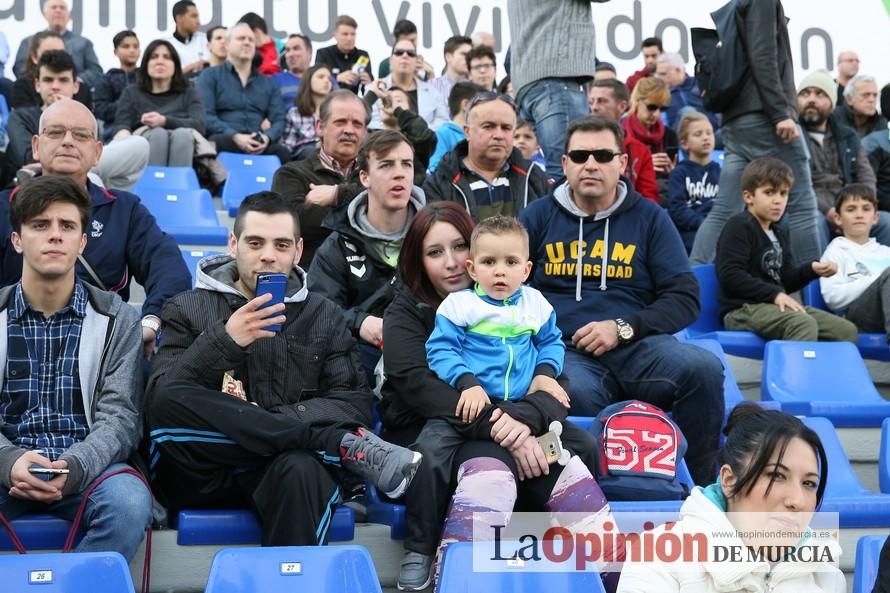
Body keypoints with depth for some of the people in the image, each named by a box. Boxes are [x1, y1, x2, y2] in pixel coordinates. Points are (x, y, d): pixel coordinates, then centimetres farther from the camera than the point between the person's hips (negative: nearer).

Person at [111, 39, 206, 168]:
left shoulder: (189, 93, 23)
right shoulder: (131, 93, 25)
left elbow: (199, 126, 4)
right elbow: (121, 126, 7)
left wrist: (165, 121, -15)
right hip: (142, 146, 0)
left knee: (182, 134, -34)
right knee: (157, 133, -34)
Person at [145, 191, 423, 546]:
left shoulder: (323, 317, 15)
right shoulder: (188, 310, 12)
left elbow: (355, 406, 4)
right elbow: (161, 400, -2)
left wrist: (271, 419, -10)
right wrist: (224, 341, -16)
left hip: (283, 470, -1)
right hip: (202, 474, 1)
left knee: (300, 470, -37)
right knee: (171, 404, -31)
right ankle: (344, 445, -24)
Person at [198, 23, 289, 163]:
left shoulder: (268, 83, 24)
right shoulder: (210, 75, 13)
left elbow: (279, 119, 13)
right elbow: (205, 116, -1)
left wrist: (267, 137, -12)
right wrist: (235, 137, -17)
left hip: (259, 145, 2)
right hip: (224, 141, -2)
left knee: (283, 152, -31)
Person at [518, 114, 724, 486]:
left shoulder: (650, 218, 15)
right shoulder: (538, 216, 15)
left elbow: (685, 299, 8)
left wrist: (623, 328, -8)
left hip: (636, 345, 2)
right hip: (565, 350, -1)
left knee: (703, 368, -31)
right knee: (576, 394, -39)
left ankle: (706, 490, -12)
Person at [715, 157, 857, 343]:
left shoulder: (779, 234, 23)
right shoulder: (739, 227, -6)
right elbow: (730, 276, -18)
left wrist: (812, 270, 3)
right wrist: (775, 294, -19)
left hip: (776, 306, 9)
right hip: (743, 308, -9)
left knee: (847, 330, -3)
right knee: (805, 324, -36)